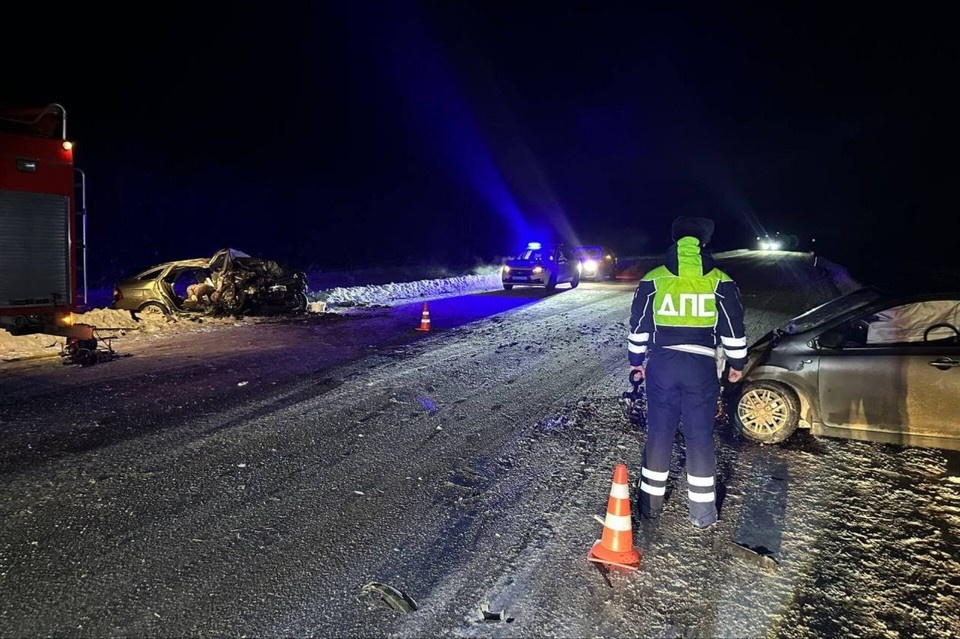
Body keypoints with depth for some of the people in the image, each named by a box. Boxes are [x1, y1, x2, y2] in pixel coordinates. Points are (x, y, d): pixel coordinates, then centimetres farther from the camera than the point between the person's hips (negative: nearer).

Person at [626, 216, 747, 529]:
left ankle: (651, 501, 21)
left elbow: (638, 326, 5)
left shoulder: (652, 280, 0)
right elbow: (734, 329, 4)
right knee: (700, 438, 7)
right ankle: (702, 512, 15)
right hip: (702, 367, 0)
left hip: (661, 365, 1)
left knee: (658, 434, 11)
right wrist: (737, 363, 17)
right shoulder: (721, 282, -1)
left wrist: (636, 360, 17)